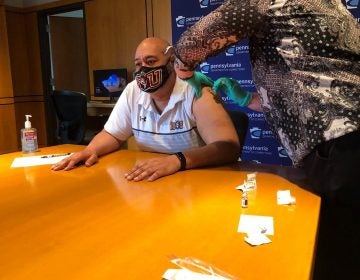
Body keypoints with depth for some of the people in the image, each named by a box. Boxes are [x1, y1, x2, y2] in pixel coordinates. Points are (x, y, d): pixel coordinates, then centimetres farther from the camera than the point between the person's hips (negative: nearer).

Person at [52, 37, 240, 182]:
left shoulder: (195, 91, -16)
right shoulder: (132, 92, 1)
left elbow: (228, 147, -26)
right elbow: (113, 134, 12)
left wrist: (177, 160, -41)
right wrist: (90, 150, -10)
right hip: (148, 181, 5)